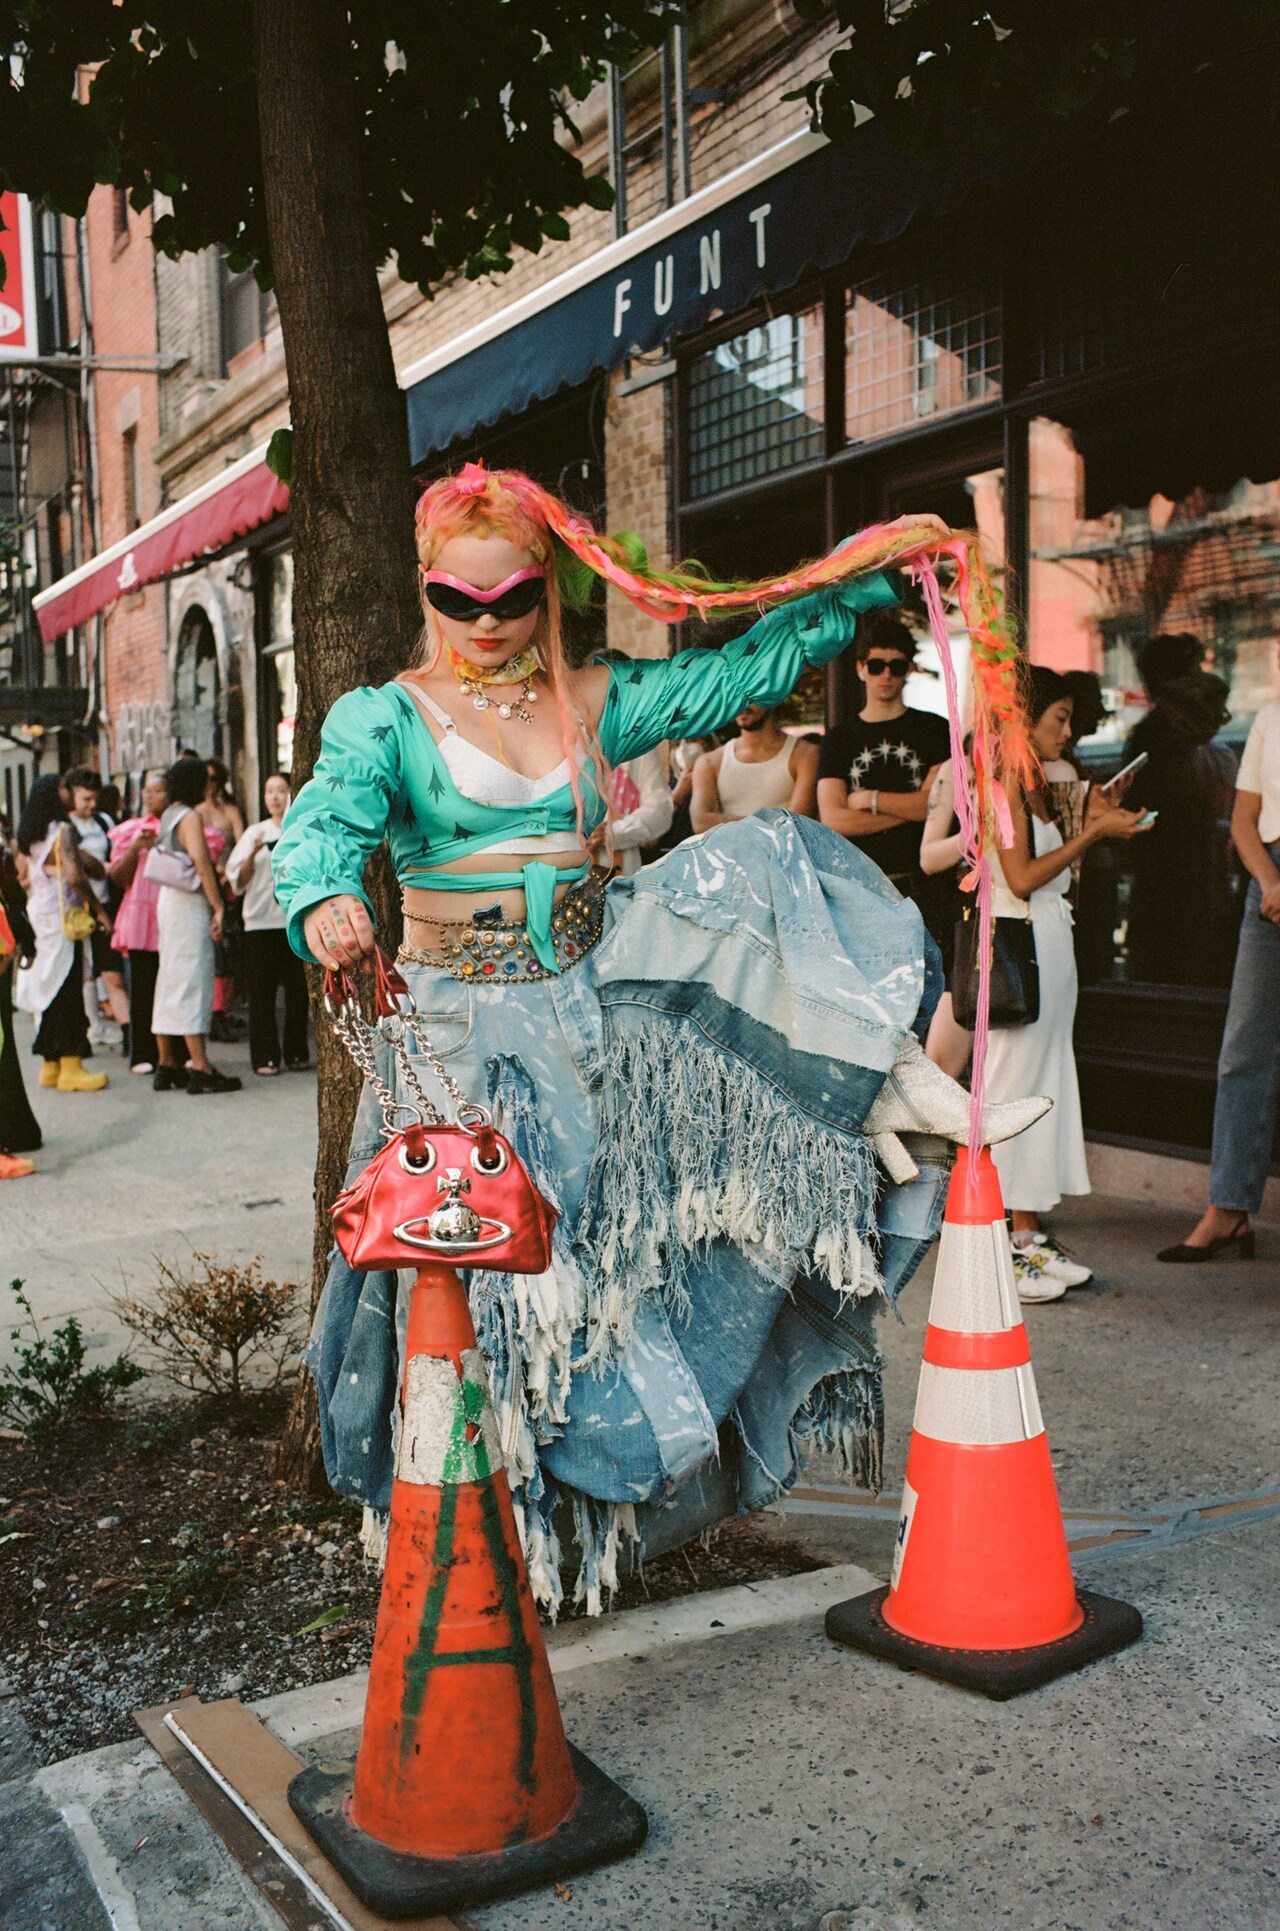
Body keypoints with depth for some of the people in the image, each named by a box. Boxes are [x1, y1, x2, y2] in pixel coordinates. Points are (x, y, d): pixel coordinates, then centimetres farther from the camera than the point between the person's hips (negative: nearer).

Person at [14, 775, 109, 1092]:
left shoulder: (29, 836, 12)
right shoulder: (61, 830, -12)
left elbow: (27, 881, 18)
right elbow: (74, 876, -20)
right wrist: (95, 905, -12)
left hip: (38, 918, 8)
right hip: (63, 919, -8)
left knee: (47, 991, 12)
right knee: (67, 991, -5)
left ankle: (50, 1065, 17)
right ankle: (71, 1067, -5)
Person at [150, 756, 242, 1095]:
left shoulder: (168, 816, 15)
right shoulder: (189, 816, -11)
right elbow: (200, 861, -21)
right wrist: (218, 907, -21)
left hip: (169, 900, 9)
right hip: (189, 903, -9)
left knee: (170, 982, 11)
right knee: (192, 981, -11)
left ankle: (167, 1065, 15)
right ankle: (200, 1069, -13)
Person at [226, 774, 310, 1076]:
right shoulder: (255, 833, 11)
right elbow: (238, 882, 7)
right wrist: (253, 853, -8)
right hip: (261, 922, 1)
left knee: (297, 989, 4)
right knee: (262, 991, -1)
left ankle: (296, 1053, 16)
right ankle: (265, 1057, 5)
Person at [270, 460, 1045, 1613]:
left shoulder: (597, 704, 8)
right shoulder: (385, 718, -2)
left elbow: (746, 667, 7)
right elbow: (329, 817, -19)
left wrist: (864, 566, 1)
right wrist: (324, 901, -42)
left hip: (599, 997, 3)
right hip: (467, 1023, -3)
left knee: (761, 869, -13)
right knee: (492, 1261, -5)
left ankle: (895, 1085, -17)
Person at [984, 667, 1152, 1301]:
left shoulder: (1033, 789, 17)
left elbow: (1049, 869, 15)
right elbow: (1022, 878, -17)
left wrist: (1092, 825, 11)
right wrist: (1093, 832, -11)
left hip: (1051, 945, 10)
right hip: (1020, 946, -10)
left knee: (1046, 1082, 10)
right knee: (1011, 1086, -7)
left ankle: (1029, 1236, 17)